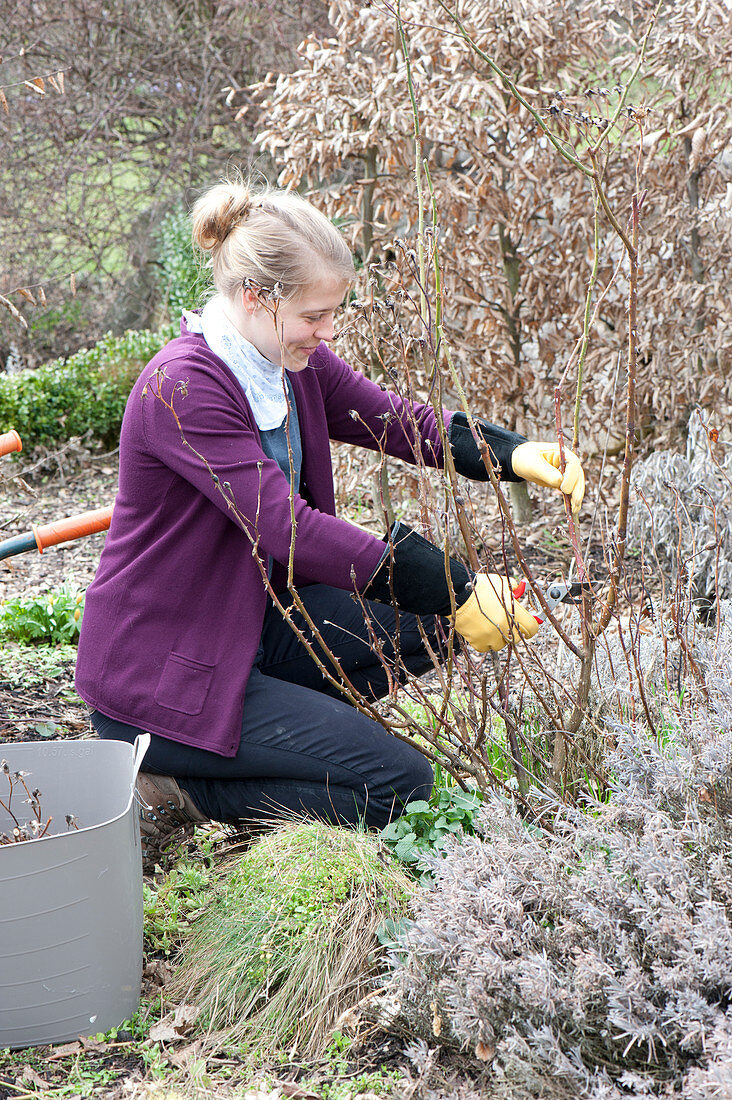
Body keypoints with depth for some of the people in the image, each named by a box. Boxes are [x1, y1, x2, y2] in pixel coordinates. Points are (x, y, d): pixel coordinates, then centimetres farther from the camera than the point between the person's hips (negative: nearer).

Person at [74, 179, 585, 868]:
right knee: (402, 786, -13)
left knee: (428, 619, 2)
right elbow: (288, 528, -30)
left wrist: (514, 455, -13)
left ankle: (275, 729, 5)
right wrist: (456, 592, -30)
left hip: (255, 625, 9)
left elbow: (397, 421, 6)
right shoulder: (182, 388, -25)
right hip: (157, 674, -9)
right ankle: (171, 793, -4)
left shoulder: (295, 363, 2)